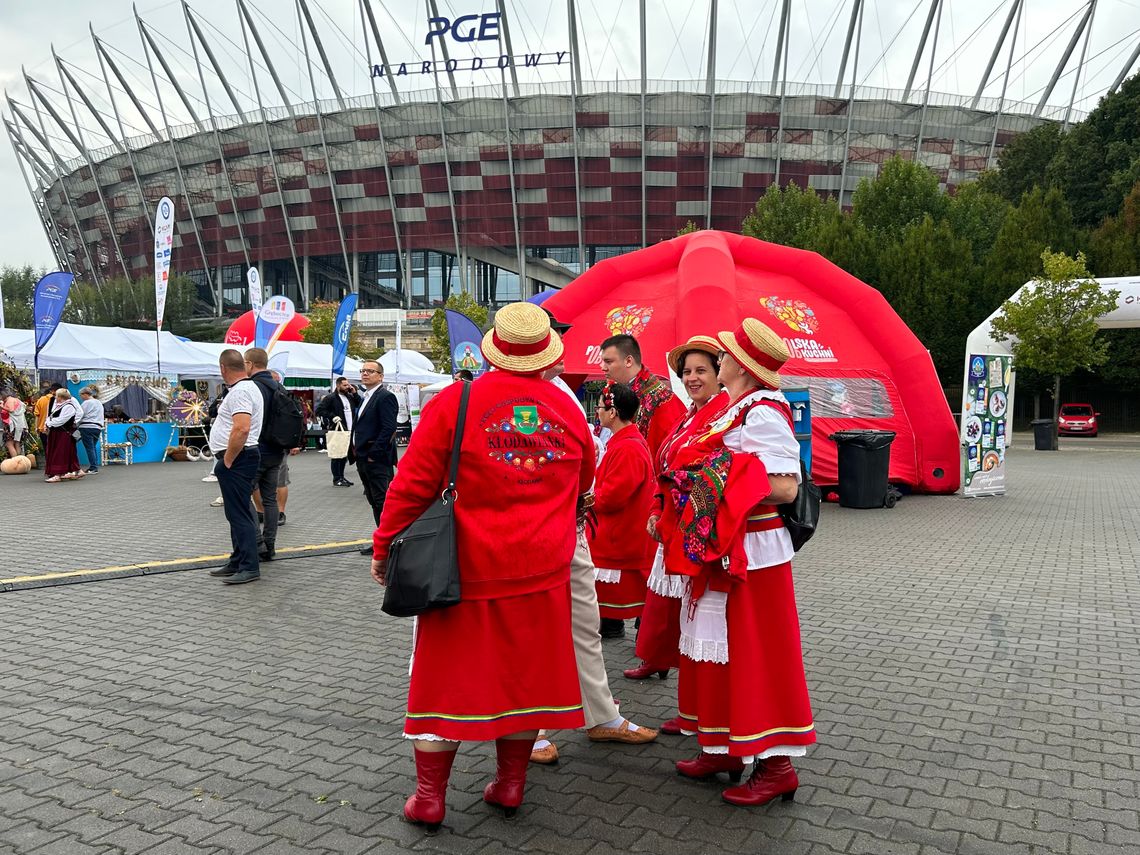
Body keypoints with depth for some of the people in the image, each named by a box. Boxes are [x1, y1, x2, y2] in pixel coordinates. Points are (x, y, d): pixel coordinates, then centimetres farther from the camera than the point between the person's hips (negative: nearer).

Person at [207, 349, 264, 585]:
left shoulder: (240, 391, -17)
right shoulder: (249, 387, 17)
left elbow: (242, 429, -28)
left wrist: (227, 461, -19)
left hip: (236, 459, -11)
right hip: (236, 460, 11)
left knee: (239, 514, -7)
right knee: (237, 513, 16)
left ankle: (249, 567, -3)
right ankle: (238, 562, 25)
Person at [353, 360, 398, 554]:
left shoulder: (385, 397, -12)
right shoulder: (364, 398, 19)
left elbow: (389, 428, -20)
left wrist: (374, 453, -19)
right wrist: (357, 451, 12)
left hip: (377, 460, -10)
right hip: (364, 459, 10)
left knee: (382, 502, -7)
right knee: (374, 501, 14)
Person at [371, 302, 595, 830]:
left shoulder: (455, 402, -10)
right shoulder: (568, 410, 1)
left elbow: (413, 485, -9)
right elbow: (583, 486, 16)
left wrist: (384, 548, 3)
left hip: (468, 568, -2)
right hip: (542, 570, 3)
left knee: (448, 673, 9)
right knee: (526, 672, 15)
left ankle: (429, 796, 19)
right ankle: (510, 784, 27)